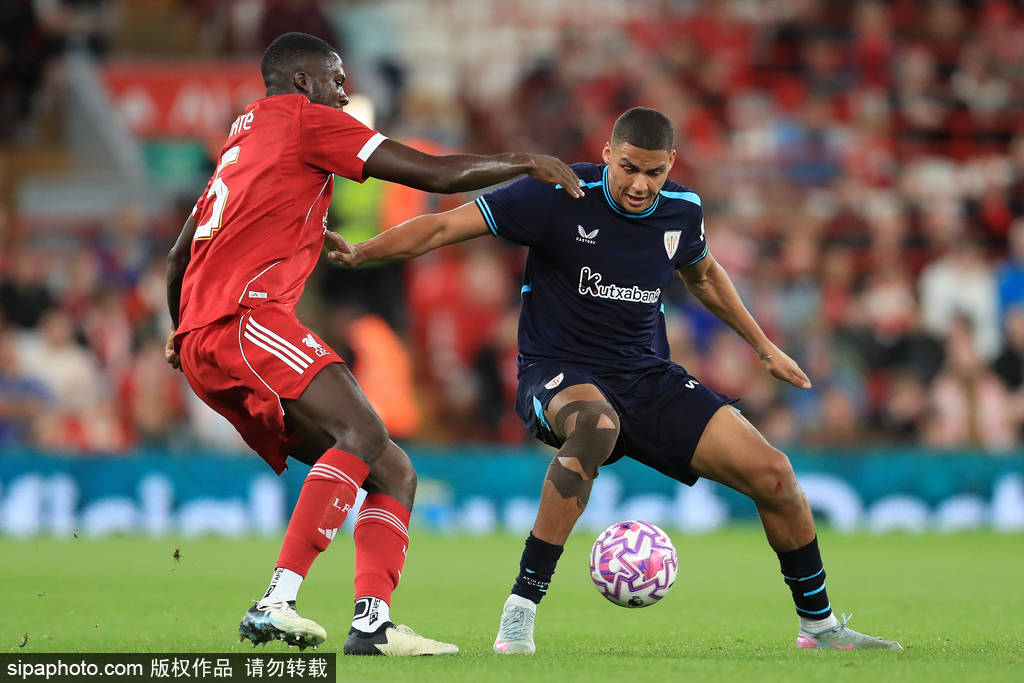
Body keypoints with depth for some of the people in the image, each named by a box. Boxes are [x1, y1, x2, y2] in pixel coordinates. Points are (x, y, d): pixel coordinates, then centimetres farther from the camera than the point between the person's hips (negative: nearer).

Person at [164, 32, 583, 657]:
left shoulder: (241, 142, 31)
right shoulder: (304, 120, 5)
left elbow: (178, 259, 40)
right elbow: (435, 174, 1)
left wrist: (181, 334, 56)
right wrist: (524, 163, 13)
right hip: (243, 317, -9)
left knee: (393, 472, 3)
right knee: (364, 434, -28)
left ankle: (373, 621, -15)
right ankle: (277, 603, -38)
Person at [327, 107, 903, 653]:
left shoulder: (681, 210, 1)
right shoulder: (559, 197, -15)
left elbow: (703, 273, 25)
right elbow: (442, 228, -14)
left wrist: (764, 346, 28)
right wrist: (360, 253, -25)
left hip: (648, 376, 5)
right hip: (558, 374, -5)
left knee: (772, 475, -8)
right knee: (595, 422, -43)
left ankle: (819, 625, 16)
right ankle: (521, 608, -34)